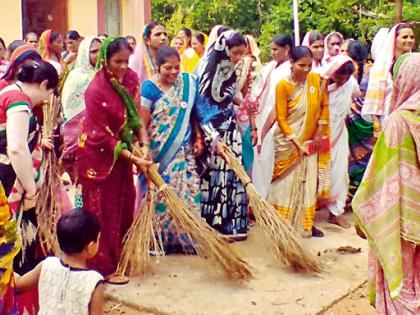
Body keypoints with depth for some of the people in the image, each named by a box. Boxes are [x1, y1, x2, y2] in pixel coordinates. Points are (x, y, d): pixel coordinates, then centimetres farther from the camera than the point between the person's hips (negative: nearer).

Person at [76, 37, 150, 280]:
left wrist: (145, 144, -12)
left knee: (125, 205, 15)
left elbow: (137, 115, 2)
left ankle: (121, 256, 33)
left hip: (121, 150, 7)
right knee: (103, 209, 5)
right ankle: (105, 266, 18)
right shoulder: (96, 90, -24)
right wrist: (132, 158, -21)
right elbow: (103, 135, -21)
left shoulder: (131, 79, -5)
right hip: (98, 154, -6)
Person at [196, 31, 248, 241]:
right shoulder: (207, 74, -17)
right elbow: (200, 109, -18)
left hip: (230, 130, 7)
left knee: (232, 175, 7)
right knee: (214, 176, -3)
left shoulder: (231, 71, 5)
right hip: (212, 131, -7)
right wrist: (214, 139, -23)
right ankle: (213, 226, 7)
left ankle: (231, 224, 15)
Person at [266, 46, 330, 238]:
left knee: (309, 184, 10)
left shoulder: (317, 80, -3)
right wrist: (296, 142, -14)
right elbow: (281, 118, -12)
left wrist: (319, 132, 0)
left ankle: (307, 224, 22)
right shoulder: (283, 85, -13)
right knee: (286, 184, 3)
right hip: (288, 143, -4)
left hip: (310, 142, 4)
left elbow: (324, 106, 8)